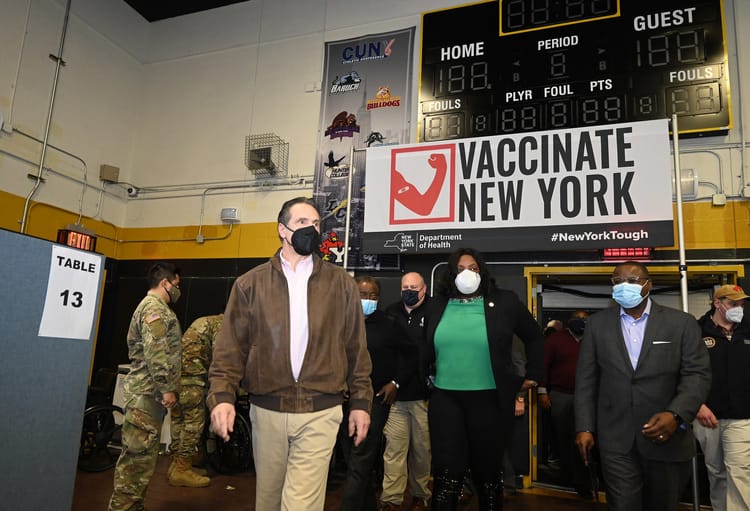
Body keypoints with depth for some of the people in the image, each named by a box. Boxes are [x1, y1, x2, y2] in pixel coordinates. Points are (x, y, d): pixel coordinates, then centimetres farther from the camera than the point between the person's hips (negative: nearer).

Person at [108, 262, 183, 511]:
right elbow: (156, 352, -21)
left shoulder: (154, 306, 22)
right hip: (147, 392, -11)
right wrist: (167, 388, -20)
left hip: (150, 392, 11)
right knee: (137, 454, -6)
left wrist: (167, 388, 24)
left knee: (144, 454, 14)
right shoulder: (155, 307, -12)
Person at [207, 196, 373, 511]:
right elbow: (230, 347, 1)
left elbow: (356, 349, 5)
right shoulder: (250, 284, 2)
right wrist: (221, 396, -11)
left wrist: (361, 402, 4)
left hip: (320, 413, -1)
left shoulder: (342, 284, 2)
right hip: (266, 411, 2)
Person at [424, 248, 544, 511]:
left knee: (488, 470, 13)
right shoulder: (438, 305, 5)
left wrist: (532, 375, 8)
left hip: (489, 399, -1)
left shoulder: (504, 302, -2)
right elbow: (427, 349, 17)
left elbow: (535, 337, 9)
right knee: (446, 472, 2)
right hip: (445, 398, 1)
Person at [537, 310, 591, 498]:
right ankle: (566, 476, 26)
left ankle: (581, 482, 7)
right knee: (562, 438, 9)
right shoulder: (555, 339, 2)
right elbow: (544, 364, -2)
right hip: (559, 396, -1)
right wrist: (542, 391, -7)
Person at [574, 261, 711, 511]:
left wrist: (675, 415, -21)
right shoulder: (597, 323, 3)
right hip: (616, 440, 0)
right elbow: (586, 379, 3)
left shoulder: (681, 323, 0)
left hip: (667, 436, 1)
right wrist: (585, 427, -2)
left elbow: (698, 374, -5)